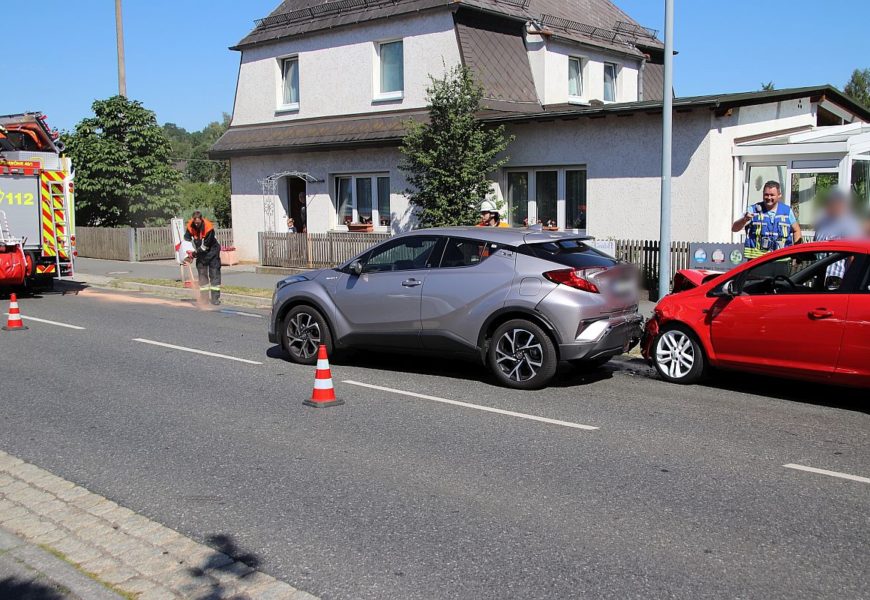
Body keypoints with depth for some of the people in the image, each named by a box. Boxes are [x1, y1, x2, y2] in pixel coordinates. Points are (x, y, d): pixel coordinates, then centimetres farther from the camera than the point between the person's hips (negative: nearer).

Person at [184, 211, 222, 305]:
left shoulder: (209, 227, -26)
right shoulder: (190, 226, -12)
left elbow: (206, 245, -23)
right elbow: (187, 239, -2)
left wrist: (195, 253, -21)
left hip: (212, 252, -5)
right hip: (200, 253, 5)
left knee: (214, 274, -6)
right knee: (202, 274, 5)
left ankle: (215, 298, -6)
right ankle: (204, 297, 10)